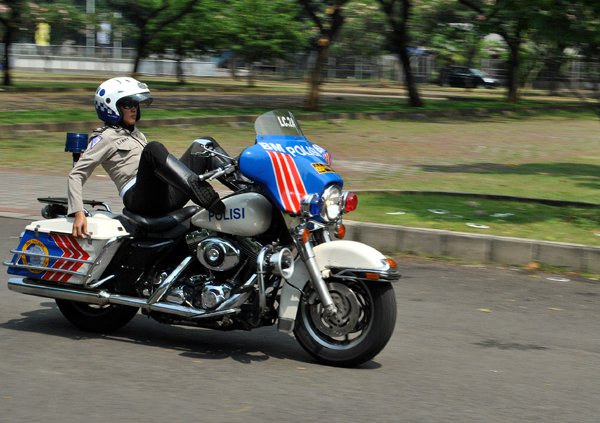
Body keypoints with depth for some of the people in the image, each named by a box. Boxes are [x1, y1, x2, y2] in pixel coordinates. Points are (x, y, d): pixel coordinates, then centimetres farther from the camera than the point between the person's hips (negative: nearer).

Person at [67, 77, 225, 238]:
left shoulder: (136, 134, 31)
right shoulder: (104, 138, 7)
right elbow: (76, 175, 0)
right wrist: (78, 213, -15)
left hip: (169, 194, 8)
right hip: (140, 198, -8)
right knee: (153, 147, -34)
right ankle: (208, 199, -50)